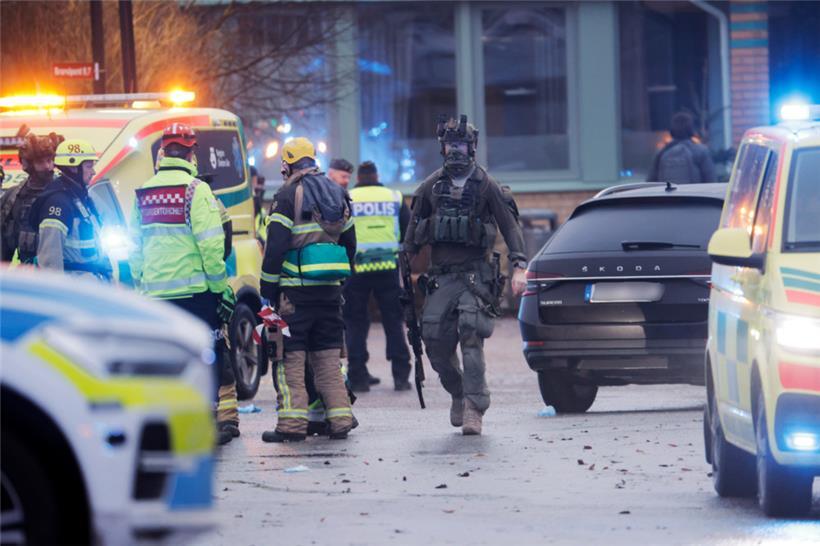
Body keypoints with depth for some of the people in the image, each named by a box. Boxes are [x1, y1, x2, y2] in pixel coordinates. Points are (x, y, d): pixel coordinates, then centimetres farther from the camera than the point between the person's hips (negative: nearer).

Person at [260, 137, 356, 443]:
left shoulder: (289, 194, -7)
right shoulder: (338, 194, 15)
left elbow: (275, 245, -11)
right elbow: (349, 243, 20)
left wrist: (267, 289, -7)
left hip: (296, 288, -6)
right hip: (330, 290, 6)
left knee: (290, 358, -3)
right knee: (328, 357, 11)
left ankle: (292, 424, -9)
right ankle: (340, 420, 6)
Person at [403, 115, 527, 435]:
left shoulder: (486, 186, 1)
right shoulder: (431, 187, 11)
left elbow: (510, 226, -1)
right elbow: (414, 229, 17)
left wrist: (519, 267, -11)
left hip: (475, 274, -4)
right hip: (440, 276, 4)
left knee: (471, 338, -17)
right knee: (435, 342, -3)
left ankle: (473, 408, -19)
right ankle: (458, 393, 21)